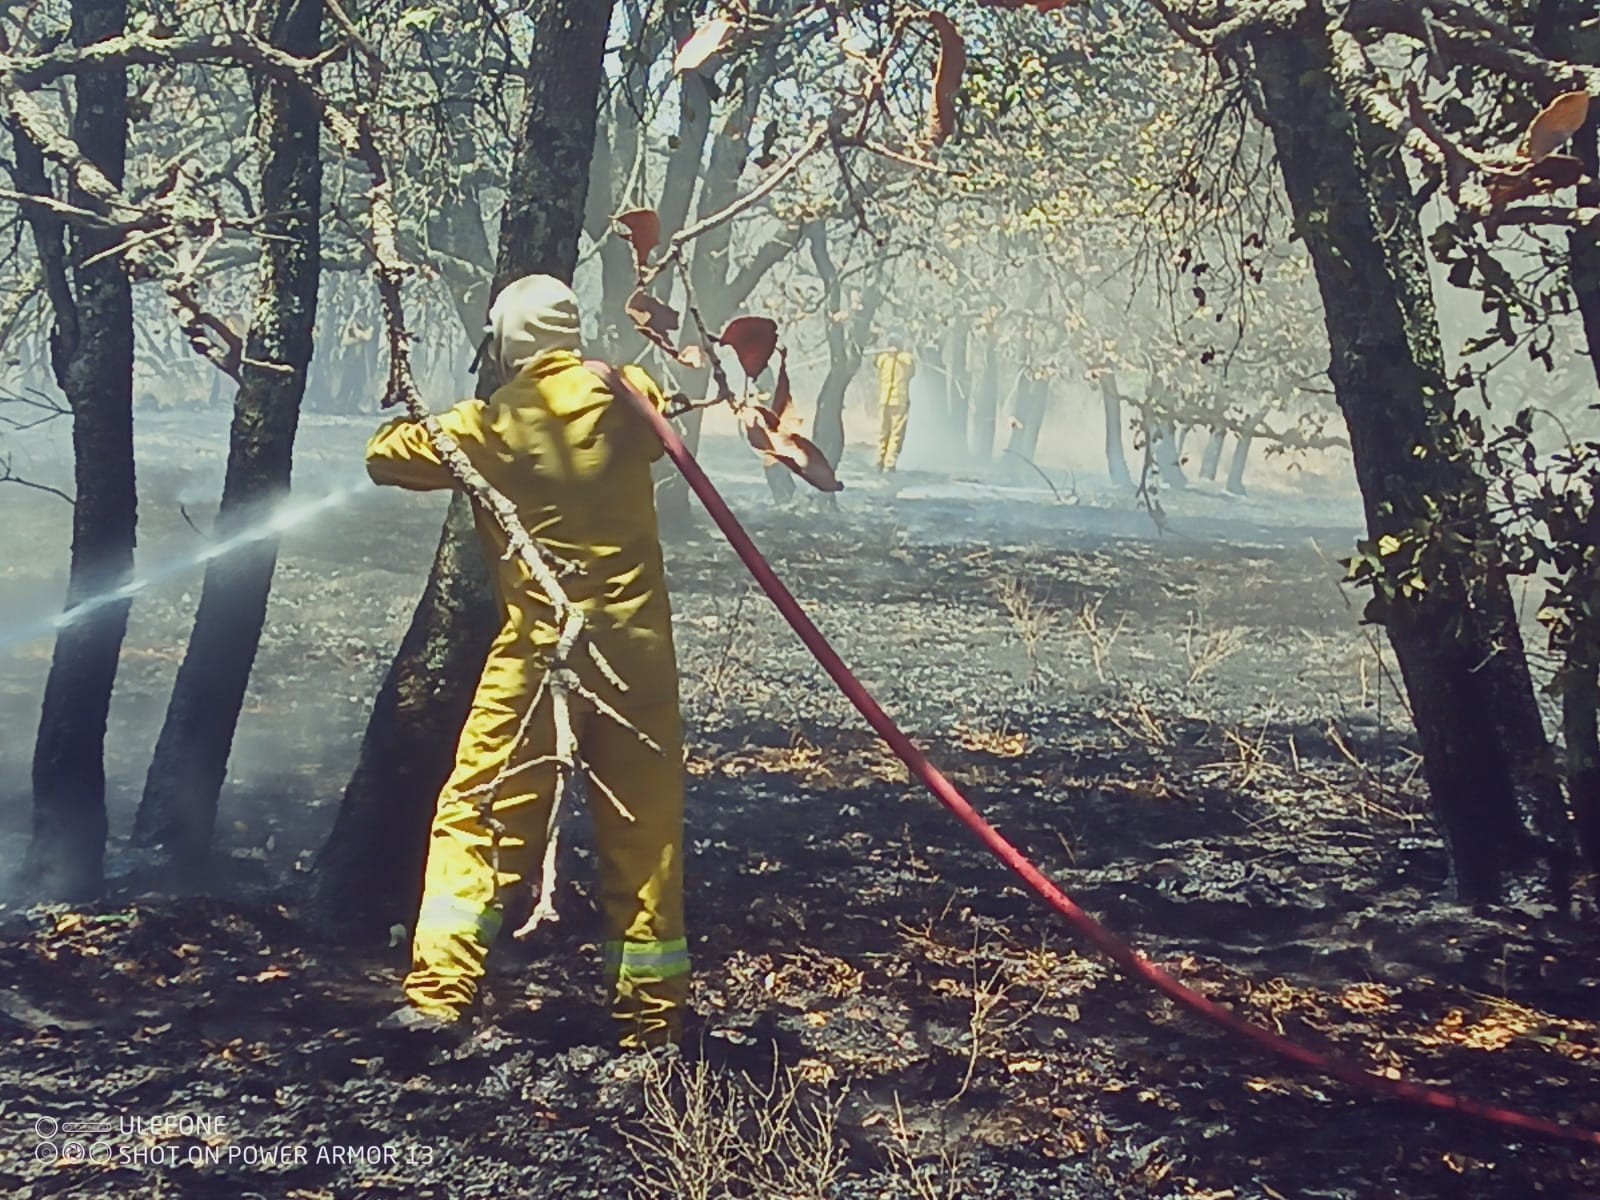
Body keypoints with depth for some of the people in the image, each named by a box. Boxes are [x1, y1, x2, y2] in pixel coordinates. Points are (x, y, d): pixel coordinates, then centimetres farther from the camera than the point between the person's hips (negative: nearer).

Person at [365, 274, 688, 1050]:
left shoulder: (494, 425, -5)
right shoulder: (626, 398, 2)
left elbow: (386, 456, 5)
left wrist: (404, 429, 26)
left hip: (537, 653, -3)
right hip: (637, 650, 3)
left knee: (478, 818, 5)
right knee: (644, 830, 10)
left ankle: (441, 991, -3)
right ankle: (652, 1008, 15)